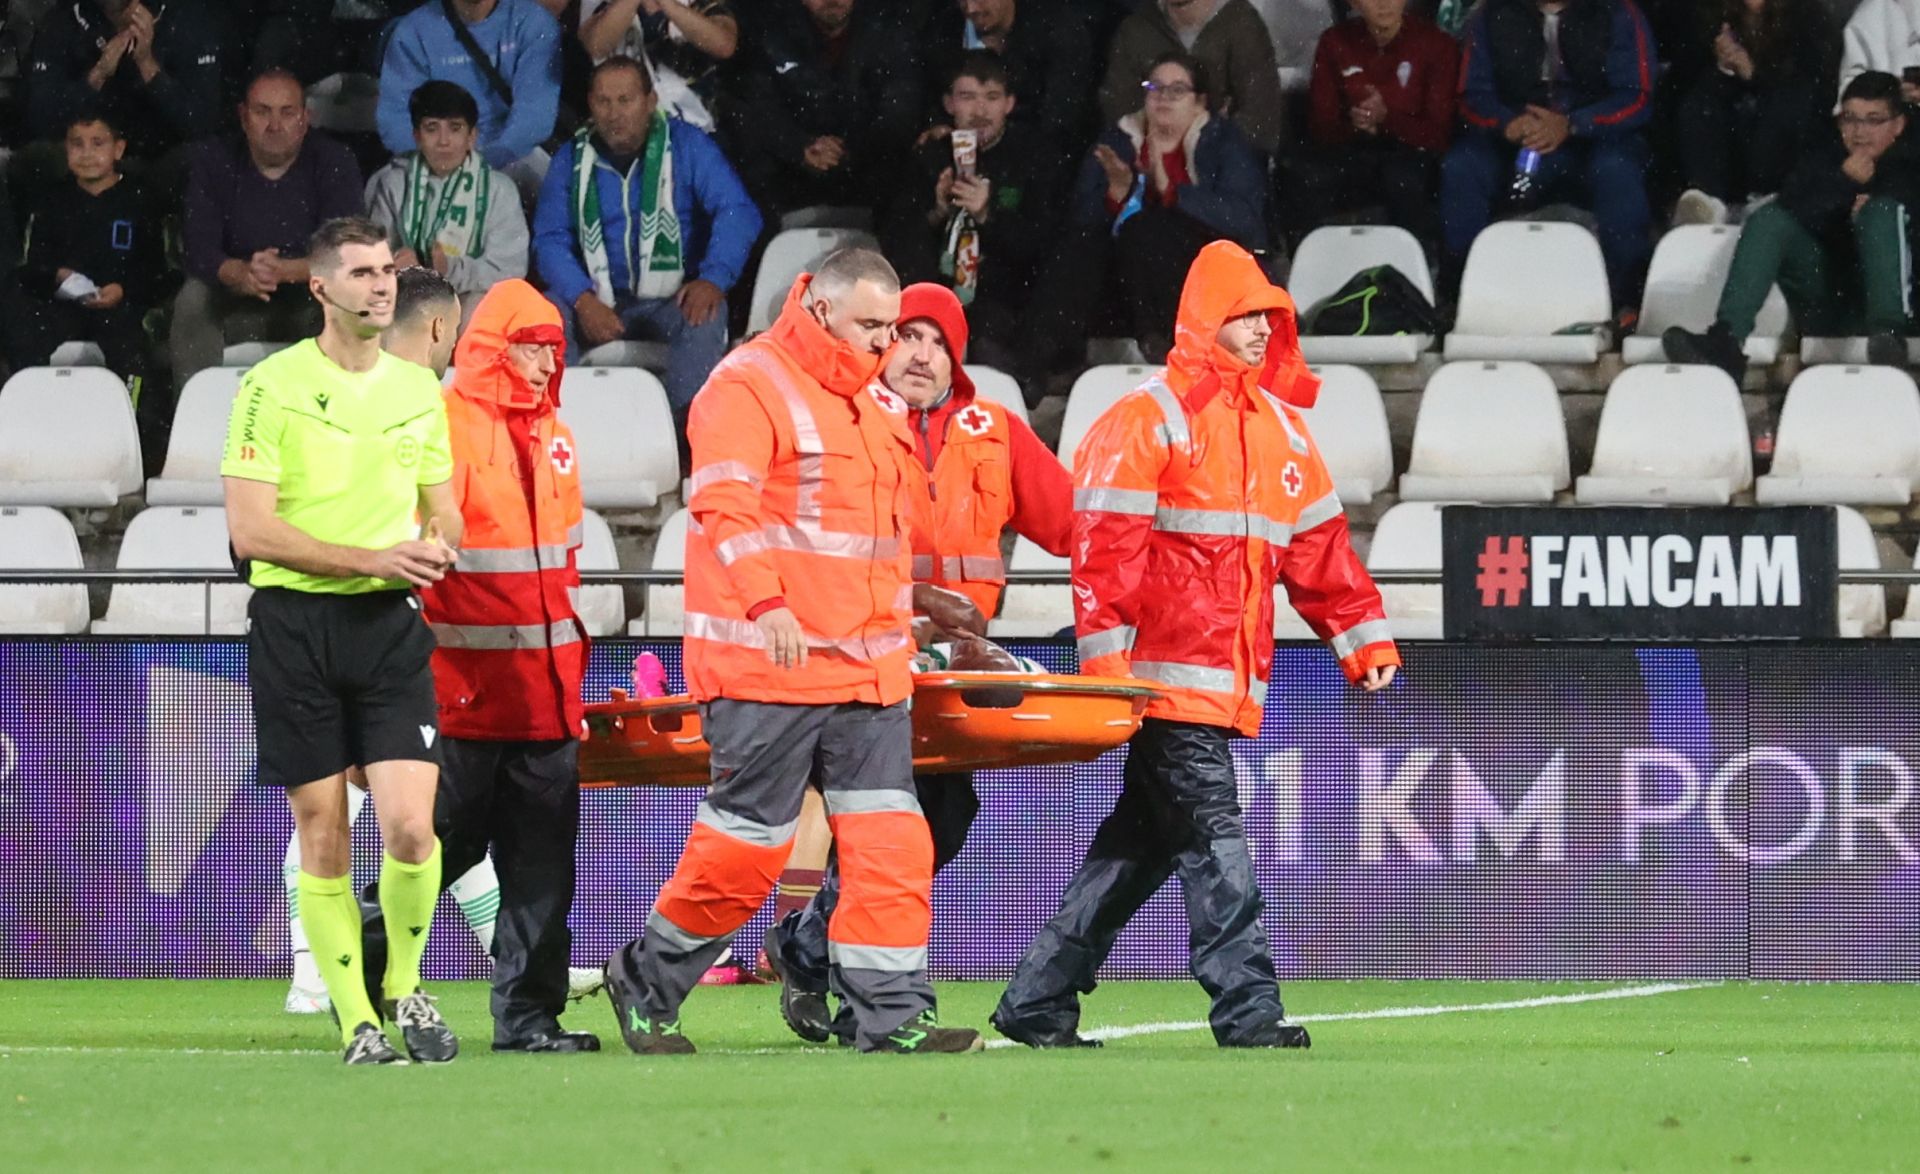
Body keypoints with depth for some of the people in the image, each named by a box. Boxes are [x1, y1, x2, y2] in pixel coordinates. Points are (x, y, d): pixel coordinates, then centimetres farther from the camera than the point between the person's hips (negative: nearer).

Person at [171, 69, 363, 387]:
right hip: (235, 307, 1)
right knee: (192, 299, -28)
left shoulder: (333, 163, -3)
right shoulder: (212, 161, 1)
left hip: (309, 303, -1)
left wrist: (284, 271, -33)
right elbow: (199, 250, -11)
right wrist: (241, 274, -34)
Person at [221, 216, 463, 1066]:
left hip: (391, 623, 3)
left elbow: (445, 516, 20)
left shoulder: (418, 388, 11)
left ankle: (405, 989, 11)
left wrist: (434, 548, -5)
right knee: (321, 834, 1)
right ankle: (357, 1022, 11)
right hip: (293, 621, -3)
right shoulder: (273, 385, -4)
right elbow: (249, 528, -11)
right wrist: (371, 559, -17)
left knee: (410, 826, -12)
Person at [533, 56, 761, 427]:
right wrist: (583, 300, -20)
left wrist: (713, 280, -28)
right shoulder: (572, 159, 8)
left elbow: (738, 214, -9)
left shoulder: (688, 146, 2)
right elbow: (551, 239, 1)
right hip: (599, 298, 2)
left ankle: (688, 427, -32)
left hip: (672, 298, -2)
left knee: (705, 317, -34)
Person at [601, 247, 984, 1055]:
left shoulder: (878, 406, 18)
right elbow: (723, 502, -22)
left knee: (891, 841, -1)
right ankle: (646, 983, 15)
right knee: (745, 843, -3)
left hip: (869, 669, 7)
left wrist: (896, 632, 27)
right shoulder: (747, 389, -9)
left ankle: (891, 1017, 0)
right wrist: (766, 603, -34)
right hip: (766, 664, -7)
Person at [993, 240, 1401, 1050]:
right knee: (1213, 839, -12)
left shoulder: (1280, 427, 18)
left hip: (1233, 677, 8)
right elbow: (1104, 547, -11)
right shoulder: (1149, 421, -6)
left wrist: (1364, 639, 14)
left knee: (1141, 844, 10)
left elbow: (1317, 543, 20)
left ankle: (1038, 1004, 16)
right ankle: (1246, 1008, -13)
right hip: (1170, 675, -8)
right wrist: (1105, 664, -18)